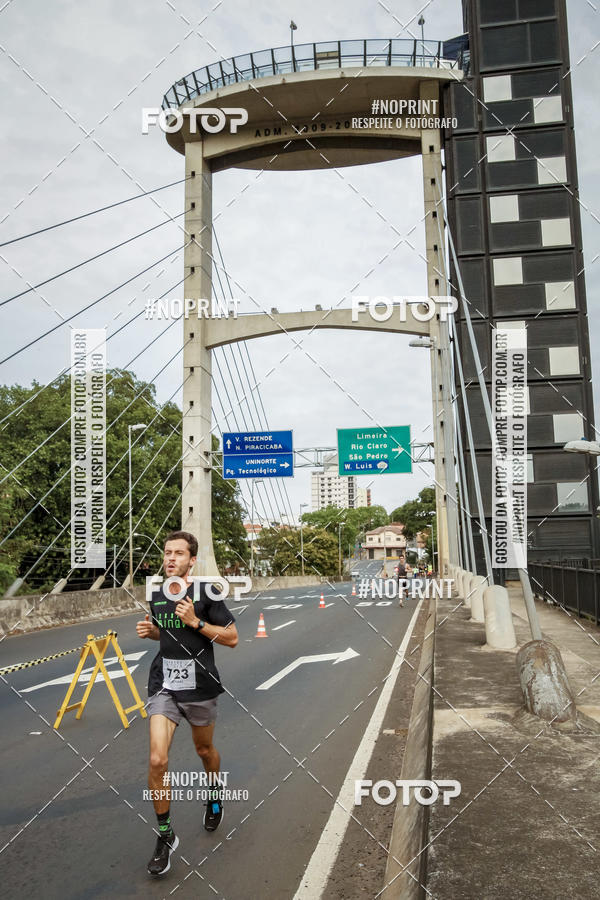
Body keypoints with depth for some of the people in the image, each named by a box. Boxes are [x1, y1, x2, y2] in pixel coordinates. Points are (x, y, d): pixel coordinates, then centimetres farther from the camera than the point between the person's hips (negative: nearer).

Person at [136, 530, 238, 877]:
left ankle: (215, 796, 51)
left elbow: (232, 637, -10)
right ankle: (166, 836, 10)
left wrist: (196, 621, -21)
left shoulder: (206, 594, -12)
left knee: (205, 750, 19)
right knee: (158, 760, -10)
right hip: (164, 686, 3)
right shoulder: (157, 596, 3)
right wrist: (149, 631, -1)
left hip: (200, 688, -2)